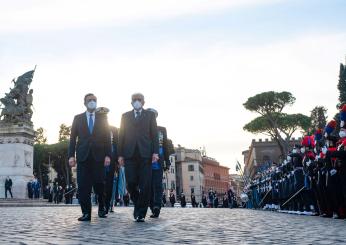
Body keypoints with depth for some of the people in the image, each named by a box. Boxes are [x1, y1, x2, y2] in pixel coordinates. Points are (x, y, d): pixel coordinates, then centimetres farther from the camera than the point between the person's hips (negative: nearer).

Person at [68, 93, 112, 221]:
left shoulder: (102, 117, 11)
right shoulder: (78, 118, 13)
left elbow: (107, 137, 5)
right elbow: (73, 138, 8)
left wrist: (108, 155, -6)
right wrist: (71, 155, -3)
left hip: (98, 156, -1)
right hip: (83, 156, 1)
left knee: (99, 184, -1)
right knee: (83, 186, -3)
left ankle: (102, 209, 21)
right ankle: (86, 213, 2)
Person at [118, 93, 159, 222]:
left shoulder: (150, 115, 14)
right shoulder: (125, 116, 17)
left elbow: (154, 134, 7)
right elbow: (121, 136, 13)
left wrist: (155, 152, -5)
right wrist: (120, 154, 3)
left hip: (145, 153, -1)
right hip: (129, 154, 1)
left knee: (145, 185, -5)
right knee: (131, 183, -5)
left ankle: (141, 214, 4)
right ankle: (137, 203, 22)